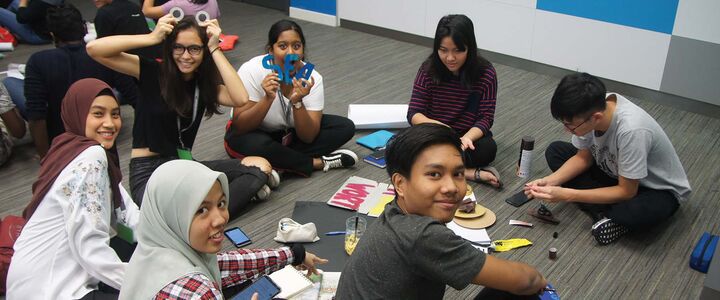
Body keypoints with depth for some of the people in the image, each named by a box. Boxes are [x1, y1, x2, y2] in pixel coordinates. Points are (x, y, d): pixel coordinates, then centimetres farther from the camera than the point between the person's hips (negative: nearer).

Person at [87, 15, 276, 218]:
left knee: (260, 166, -16)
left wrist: (214, 49, -15)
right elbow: (94, 48, -18)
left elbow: (240, 99, -17)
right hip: (148, 172, -4)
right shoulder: (152, 72, -6)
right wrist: (153, 38, -21)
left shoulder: (204, 83, 5)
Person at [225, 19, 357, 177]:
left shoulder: (311, 77, -19)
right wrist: (268, 98, -40)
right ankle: (318, 162, -17)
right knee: (255, 145, -39)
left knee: (345, 127, -13)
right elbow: (239, 127, -26)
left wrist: (297, 102, -38)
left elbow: (308, 137, -21)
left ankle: (280, 161, -19)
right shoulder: (251, 71, -25)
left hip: (290, 133, 4)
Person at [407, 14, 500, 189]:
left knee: (487, 149, -33)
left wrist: (467, 138, -35)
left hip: (470, 135, -1)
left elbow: (486, 118, -13)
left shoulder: (485, 73, -12)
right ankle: (469, 172, -28)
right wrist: (435, 125, -34)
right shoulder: (428, 70, -10)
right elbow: (414, 114, -11)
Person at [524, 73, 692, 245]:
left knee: (639, 212, -40)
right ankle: (603, 211, -10)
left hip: (658, 189, -7)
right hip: (616, 172, 7)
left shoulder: (631, 131, -39)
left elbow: (626, 192, -28)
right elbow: (584, 156, -3)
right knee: (555, 152, -5)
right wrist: (550, 181, -19)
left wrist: (566, 195, -29)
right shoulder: (590, 109, -21)